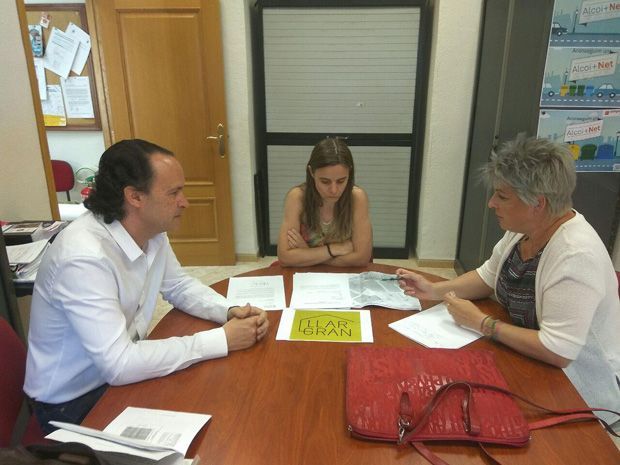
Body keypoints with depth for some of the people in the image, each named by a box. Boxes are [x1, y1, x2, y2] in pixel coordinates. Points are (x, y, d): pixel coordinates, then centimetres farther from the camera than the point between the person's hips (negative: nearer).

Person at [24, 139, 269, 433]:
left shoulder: (151, 231, -9)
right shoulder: (84, 257, -32)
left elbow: (179, 286, 6)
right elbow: (120, 364, -34)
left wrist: (230, 311, -12)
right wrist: (222, 339, -29)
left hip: (120, 372, 7)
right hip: (73, 403, -6)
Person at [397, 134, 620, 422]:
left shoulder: (576, 256, -31)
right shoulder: (524, 227, -7)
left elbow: (557, 351, -32)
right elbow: (488, 277, 7)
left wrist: (482, 323, -23)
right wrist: (434, 290, -7)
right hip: (531, 366, 7)